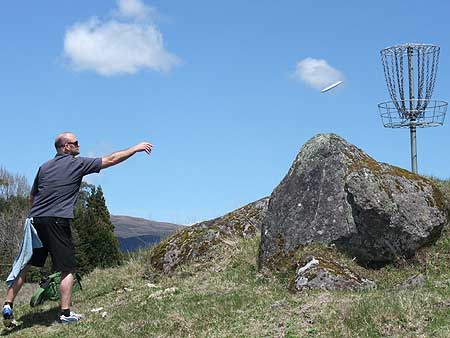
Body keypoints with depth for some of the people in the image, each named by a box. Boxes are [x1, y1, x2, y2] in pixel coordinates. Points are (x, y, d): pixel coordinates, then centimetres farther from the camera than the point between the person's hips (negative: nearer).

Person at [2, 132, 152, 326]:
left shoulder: (44, 167, 18)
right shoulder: (77, 164, 2)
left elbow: (32, 197, 22)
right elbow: (111, 159, 5)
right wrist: (136, 148, 14)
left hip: (35, 221, 6)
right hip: (58, 221, -6)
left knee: (24, 265, 10)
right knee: (67, 268, 1)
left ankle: (8, 305, 5)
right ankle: (66, 314, 0)